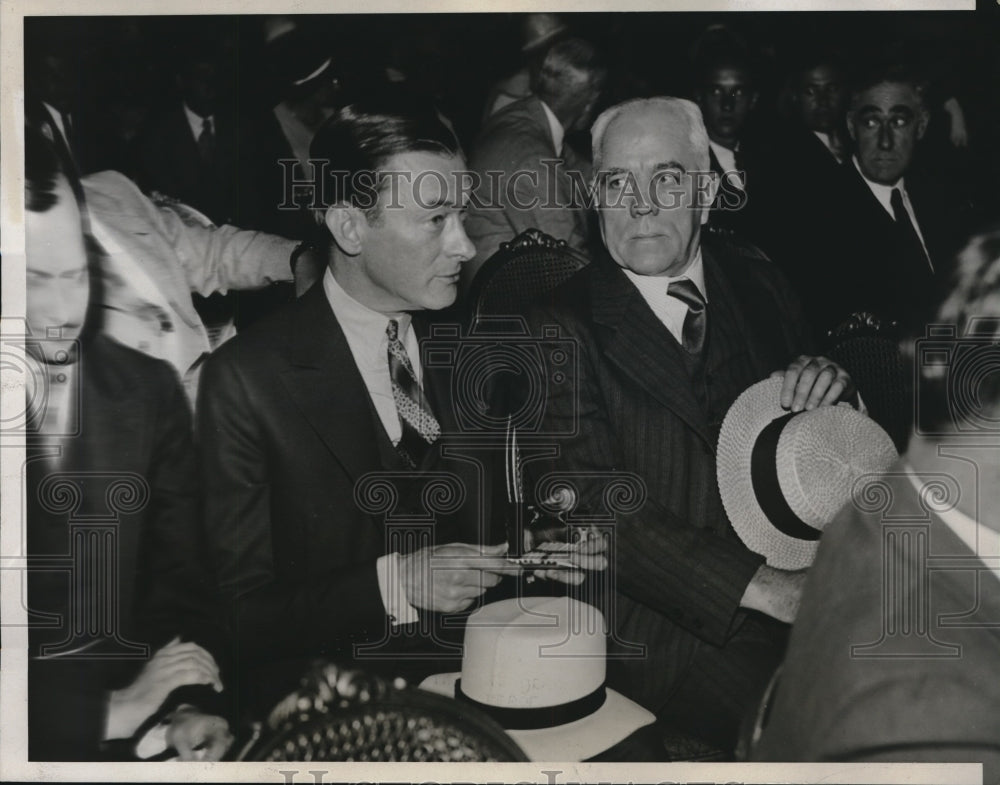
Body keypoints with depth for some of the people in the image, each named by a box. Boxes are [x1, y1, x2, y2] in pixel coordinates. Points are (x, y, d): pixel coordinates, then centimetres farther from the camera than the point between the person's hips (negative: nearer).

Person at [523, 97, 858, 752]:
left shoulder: (758, 284, 9)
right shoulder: (562, 331, -7)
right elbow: (590, 506, -17)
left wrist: (831, 387, -7)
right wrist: (764, 586, -24)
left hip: (805, 581, 5)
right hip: (676, 624, -5)